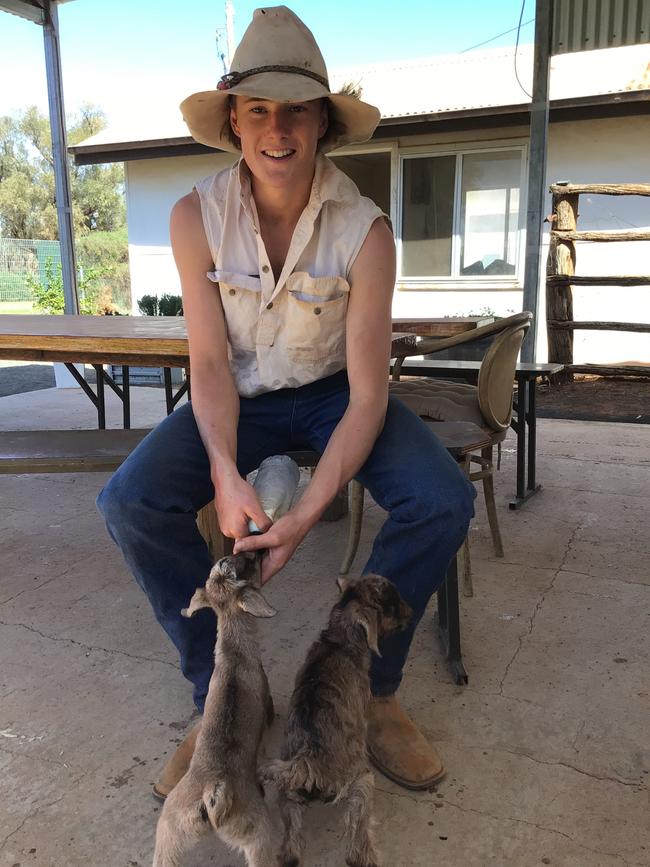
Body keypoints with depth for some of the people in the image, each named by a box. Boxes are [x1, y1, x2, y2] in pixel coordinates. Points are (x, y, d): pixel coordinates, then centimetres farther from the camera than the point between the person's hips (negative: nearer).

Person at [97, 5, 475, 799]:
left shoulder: (364, 230, -19)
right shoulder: (196, 217, -14)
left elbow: (367, 394, -21)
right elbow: (210, 363, -13)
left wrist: (304, 518, -32)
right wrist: (226, 474, -32)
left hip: (330, 392, 0)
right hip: (240, 398, 1)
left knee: (442, 501, -25)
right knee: (130, 503, -24)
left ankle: (368, 688, -2)